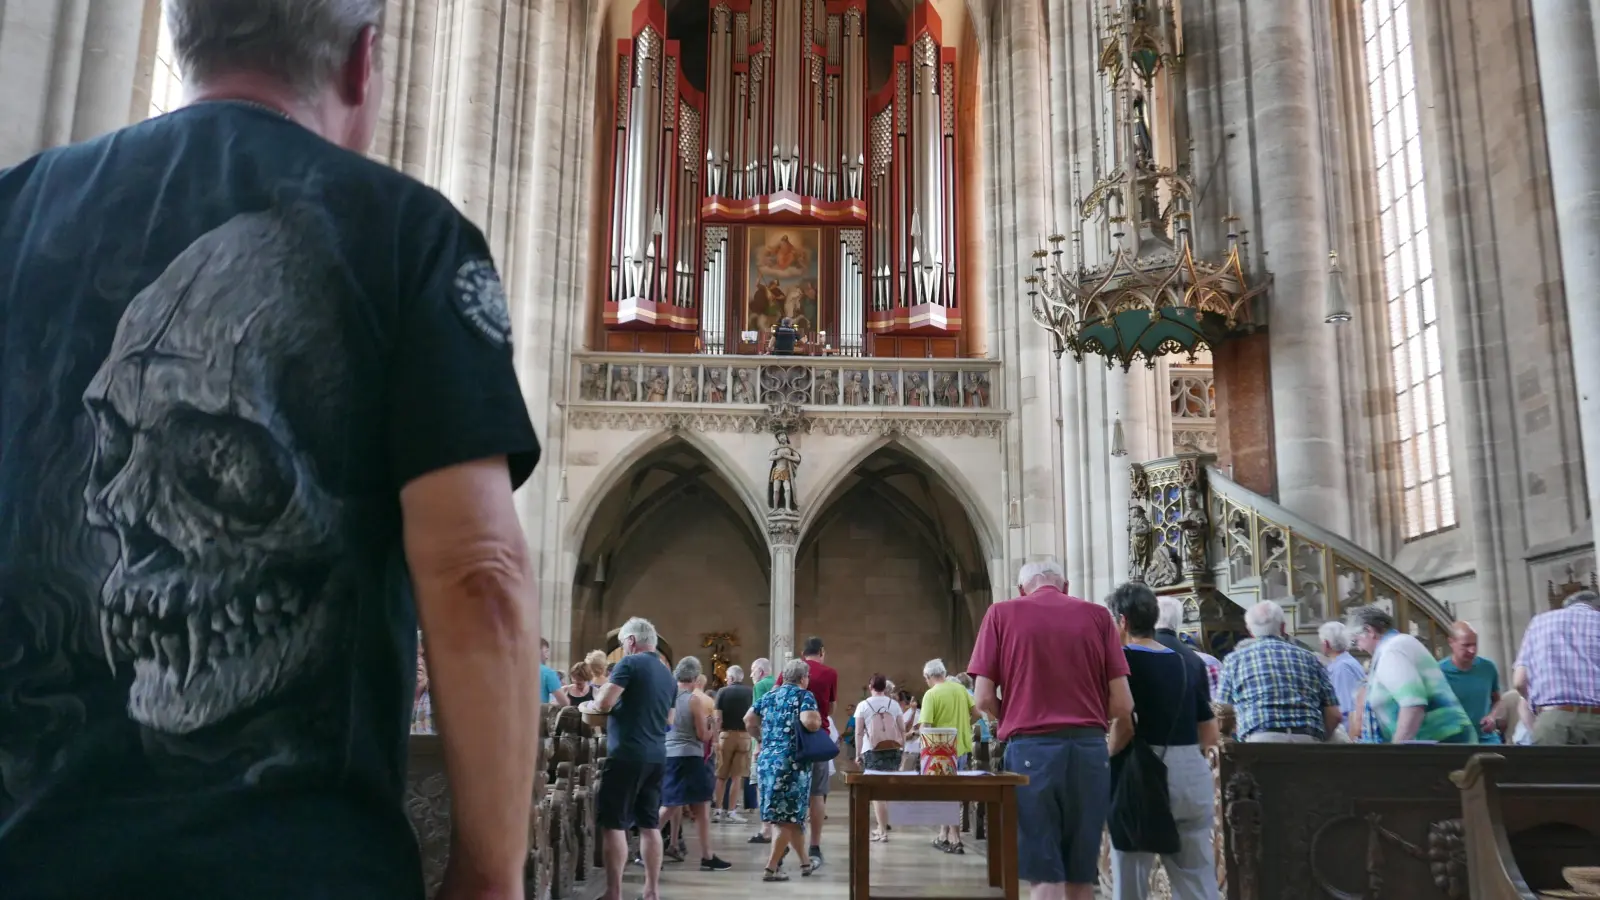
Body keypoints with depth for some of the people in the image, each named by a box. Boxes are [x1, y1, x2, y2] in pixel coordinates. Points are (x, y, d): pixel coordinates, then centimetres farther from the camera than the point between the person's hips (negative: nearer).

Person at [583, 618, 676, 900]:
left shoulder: (630, 663, -8)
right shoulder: (668, 674, 14)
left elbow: (604, 703, -15)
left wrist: (587, 706, 4)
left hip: (627, 754, -7)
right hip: (656, 756, 7)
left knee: (613, 824, -2)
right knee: (649, 824, 11)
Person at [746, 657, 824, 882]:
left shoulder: (769, 695, 14)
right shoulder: (804, 695, -5)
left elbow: (748, 720, 15)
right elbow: (810, 722, -22)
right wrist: (818, 719, -1)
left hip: (766, 760, 7)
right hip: (791, 762, -7)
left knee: (791, 814, 17)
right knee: (789, 817, 1)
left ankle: (805, 862, 28)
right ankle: (771, 868, -2)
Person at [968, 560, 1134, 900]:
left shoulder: (1002, 613, 5)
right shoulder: (1098, 615, 8)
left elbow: (984, 699, -1)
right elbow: (1123, 704, 3)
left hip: (1031, 747, -2)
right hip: (1090, 748, 2)